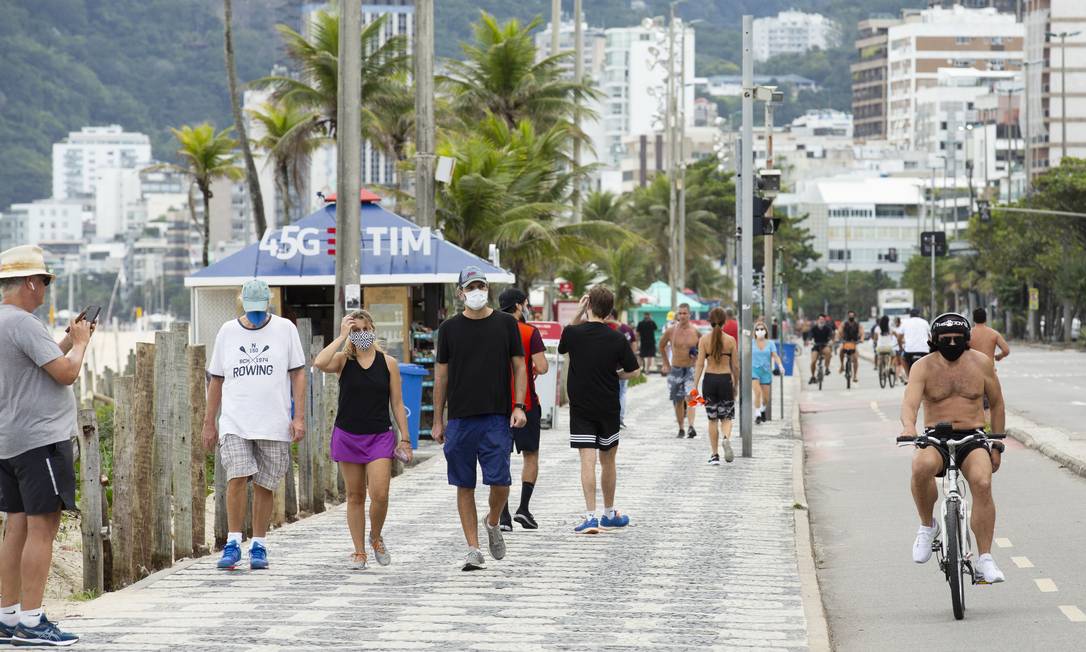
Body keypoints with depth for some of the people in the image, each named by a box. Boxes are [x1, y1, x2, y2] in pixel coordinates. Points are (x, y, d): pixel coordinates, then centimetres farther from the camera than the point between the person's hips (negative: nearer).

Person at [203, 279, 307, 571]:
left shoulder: (285, 329, 4)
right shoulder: (227, 331, 9)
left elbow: (298, 374, 5)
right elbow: (216, 380, 14)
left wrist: (299, 417, -3)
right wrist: (209, 422, 12)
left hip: (274, 424, 0)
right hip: (235, 423, 0)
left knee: (264, 485, 3)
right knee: (237, 478, -15)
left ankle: (258, 546, 13)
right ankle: (233, 543, -9)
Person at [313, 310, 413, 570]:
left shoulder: (388, 363, 3)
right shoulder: (343, 360, 0)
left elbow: (397, 403, 5)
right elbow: (320, 363, -23)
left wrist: (405, 438, 2)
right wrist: (342, 336, -15)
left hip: (380, 436, 0)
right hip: (347, 436, 0)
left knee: (380, 494, -12)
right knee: (355, 496, 6)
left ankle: (376, 537, 16)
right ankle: (359, 552, 15)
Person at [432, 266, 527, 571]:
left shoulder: (506, 323, 5)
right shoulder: (449, 328, 5)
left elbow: (519, 366, 8)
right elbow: (441, 375, 8)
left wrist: (518, 406, -4)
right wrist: (438, 421, 6)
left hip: (497, 418, -1)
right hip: (460, 419, 1)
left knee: (500, 482, -8)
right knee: (465, 486, 2)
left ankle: (492, 523, 22)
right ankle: (473, 549, 8)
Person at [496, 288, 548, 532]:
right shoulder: (530, 332, -8)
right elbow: (542, 367, -15)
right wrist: (536, 367, 7)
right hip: (525, 403, -3)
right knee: (531, 455, 12)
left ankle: (503, 516, -1)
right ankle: (524, 508, 2)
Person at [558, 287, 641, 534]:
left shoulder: (573, 333, -10)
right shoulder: (617, 339, -8)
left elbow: (563, 346, 14)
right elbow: (634, 371, -1)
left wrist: (578, 314, 7)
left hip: (580, 406, -1)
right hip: (608, 408, 1)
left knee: (587, 460, -6)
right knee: (608, 460, 16)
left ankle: (591, 516, -17)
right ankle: (609, 514, 28)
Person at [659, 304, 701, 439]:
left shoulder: (696, 332, -6)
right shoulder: (671, 331, -2)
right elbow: (662, 346, 16)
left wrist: (699, 355, -8)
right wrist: (666, 363, 16)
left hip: (691, 368, -3)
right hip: (675, 370, 3)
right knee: (678, 401, 10)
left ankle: (691, 427, -31)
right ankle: (681, 429, 25)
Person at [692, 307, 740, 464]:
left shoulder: (704, 339, -3)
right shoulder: (730, 340, -2)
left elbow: (700, 364, -7)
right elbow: (736, 366, 1)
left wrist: (695, 386, -6)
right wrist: (736, 385, 14)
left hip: (709, 379, 0)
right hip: (725, 380, 0)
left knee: (712, 419, 12)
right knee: (726, 417, 11)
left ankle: (714, 455, 12)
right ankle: (726, 438, -21)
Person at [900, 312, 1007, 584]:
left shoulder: (981, 363, 5)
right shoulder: (923, 367, -2)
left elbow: (996, 403, 15)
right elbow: (910, 402, -18)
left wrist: (997, 445, 11)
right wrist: (908, 426, -40)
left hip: (973, 438, 1)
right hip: (935, 439, -1)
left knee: (982, 484, -29)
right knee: (922, 466, -36)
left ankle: (985, 559, -25)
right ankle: (927, 525, -11)